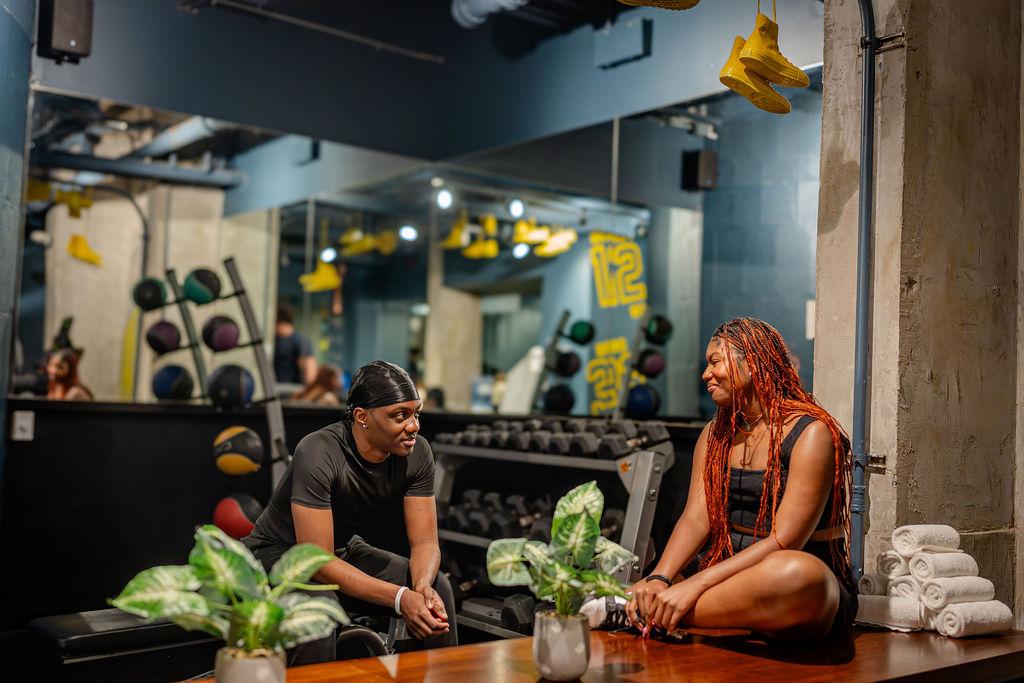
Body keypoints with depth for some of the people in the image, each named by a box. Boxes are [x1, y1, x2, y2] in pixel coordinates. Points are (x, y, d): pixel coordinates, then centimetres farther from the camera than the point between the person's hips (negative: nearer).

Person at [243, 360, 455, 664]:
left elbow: (425, 542, -12)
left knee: (438, 588, -17)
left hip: (345, 550, 5)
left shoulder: (417, 452, -16)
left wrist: (422, 587, -35)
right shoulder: (319, 454, -33)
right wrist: (400, 598, -41)